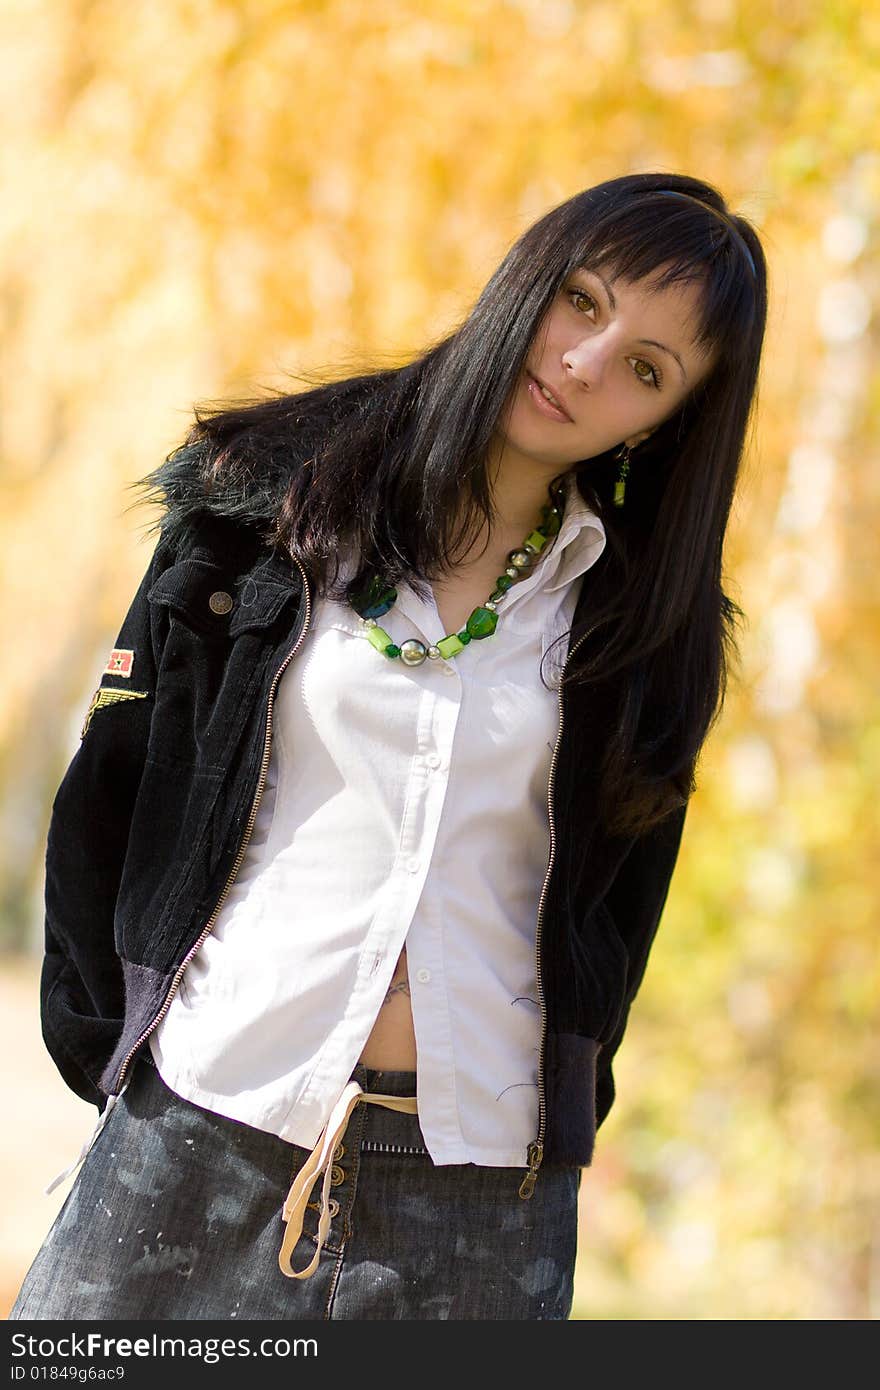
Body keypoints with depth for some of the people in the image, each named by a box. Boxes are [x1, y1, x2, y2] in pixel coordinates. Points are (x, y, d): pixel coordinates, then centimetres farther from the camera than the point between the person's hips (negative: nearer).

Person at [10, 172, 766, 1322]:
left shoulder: (641, 616, 5)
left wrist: (556, 1119, 5)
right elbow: (112, 786, 4)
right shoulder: (274, 494, 1)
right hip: (202, 1129, -1)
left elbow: (612, 914, 11)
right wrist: (107, 1042, 3)